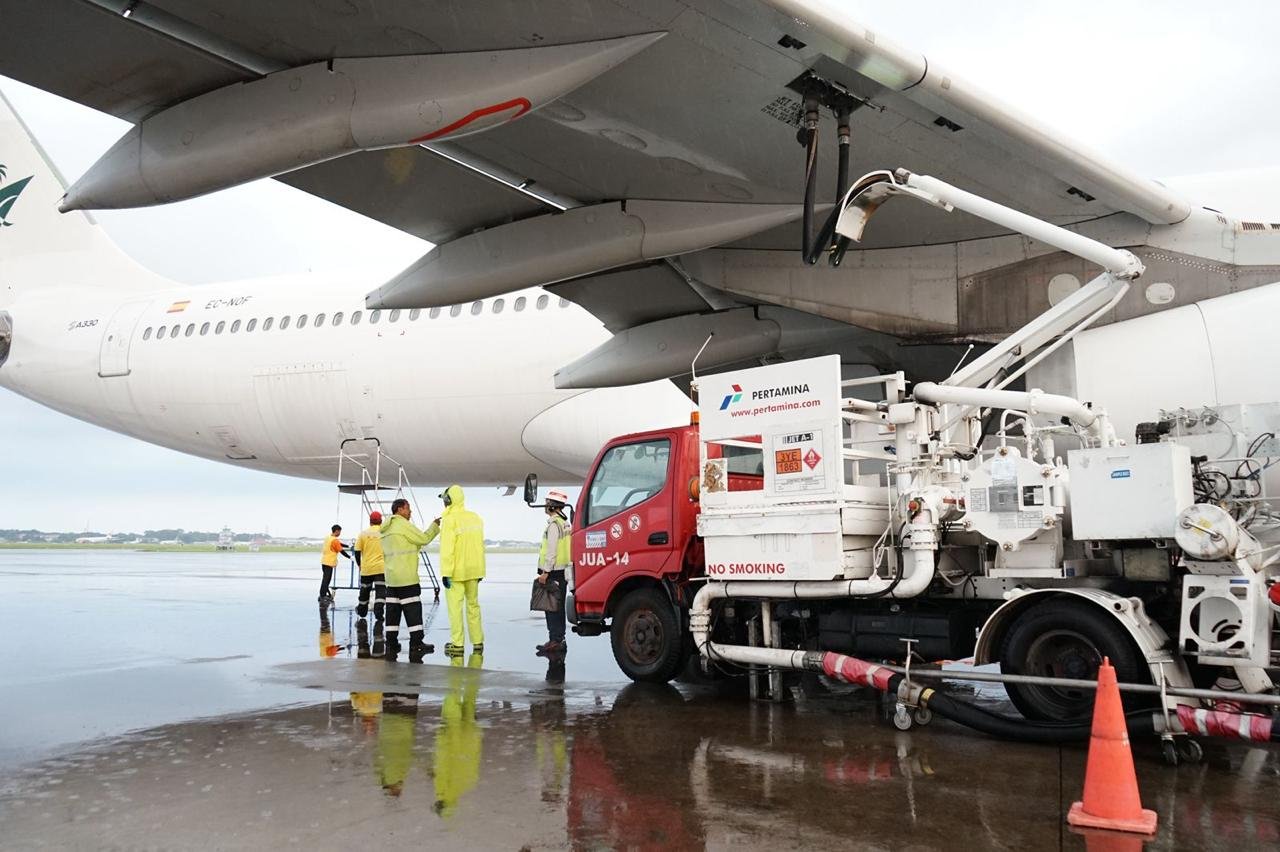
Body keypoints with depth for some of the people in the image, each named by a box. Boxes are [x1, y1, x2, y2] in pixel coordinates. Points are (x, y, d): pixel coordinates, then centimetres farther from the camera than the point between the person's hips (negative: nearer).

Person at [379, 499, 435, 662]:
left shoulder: (386, 528, 17)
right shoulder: (403, 524, -10)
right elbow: (424, 539, -8)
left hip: (391, 577, 8)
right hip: (407, 578, -8)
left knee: (393, 609, 8)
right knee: (413, 609, -5)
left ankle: (391, 643, 9)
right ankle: (416, 644, -5)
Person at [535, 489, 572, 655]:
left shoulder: (554, 524, -14)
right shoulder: (564, 522, 17)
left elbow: (552, 550, -19)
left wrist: (545, 571, -18)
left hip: (554, 572, -10)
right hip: (562, 571, 10)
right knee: (558, 607, 13)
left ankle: (555, 641, -7)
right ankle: (559, 640, 17)